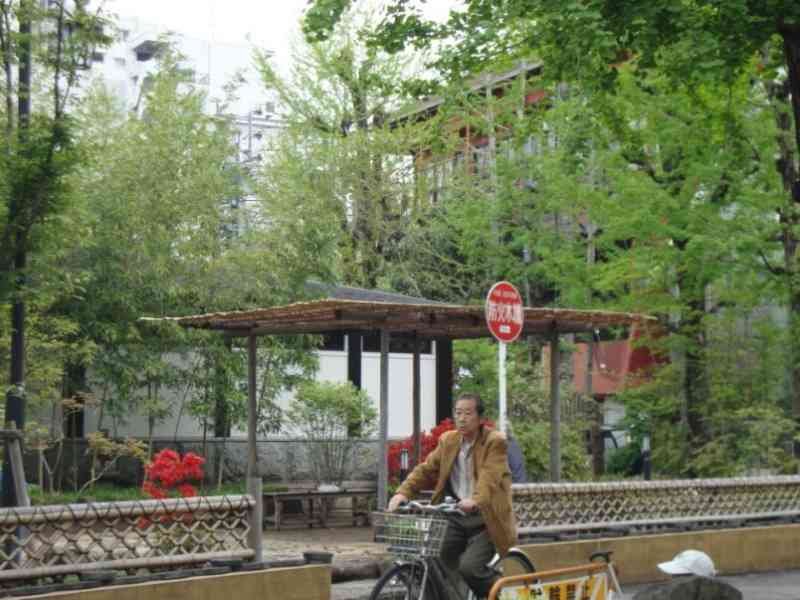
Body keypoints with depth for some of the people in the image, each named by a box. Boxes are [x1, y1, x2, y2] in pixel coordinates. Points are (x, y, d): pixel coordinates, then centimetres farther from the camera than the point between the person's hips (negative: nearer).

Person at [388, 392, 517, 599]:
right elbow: (426, 469, 4)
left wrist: (475, 499, -44)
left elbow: (489, 475, -24)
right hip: (455, 515, 5)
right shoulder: (448, 440, 10)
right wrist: (403, 492, -14)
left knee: (469, 566, -21)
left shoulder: (495, 442, -8)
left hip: (484, 519, -5)